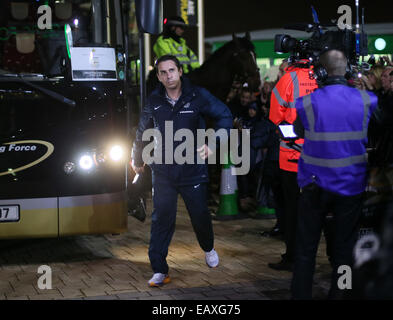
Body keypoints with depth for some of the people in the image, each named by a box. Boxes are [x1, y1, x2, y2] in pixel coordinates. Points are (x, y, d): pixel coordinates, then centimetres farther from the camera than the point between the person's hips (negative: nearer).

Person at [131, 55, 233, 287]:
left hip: (193, 169, -2)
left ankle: (209, 248, 39)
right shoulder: (154, 102, 4)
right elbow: (142, 132, 19)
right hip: (163, 170, 2)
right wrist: (138, 160, 28)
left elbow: (225, 116, -3)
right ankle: (160, 271, 4)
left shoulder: (197, 96, -6)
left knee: (200, 215, 6)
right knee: (162, 219, -2)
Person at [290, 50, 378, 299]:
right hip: (352, 184, 1)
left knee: (306, 248, 11)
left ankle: (301, 295, 16)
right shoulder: (368, 101, -9)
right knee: (345, 248, 12)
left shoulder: (307, 103, -12)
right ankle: (339, 294, 17)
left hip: (316, 184, -1)